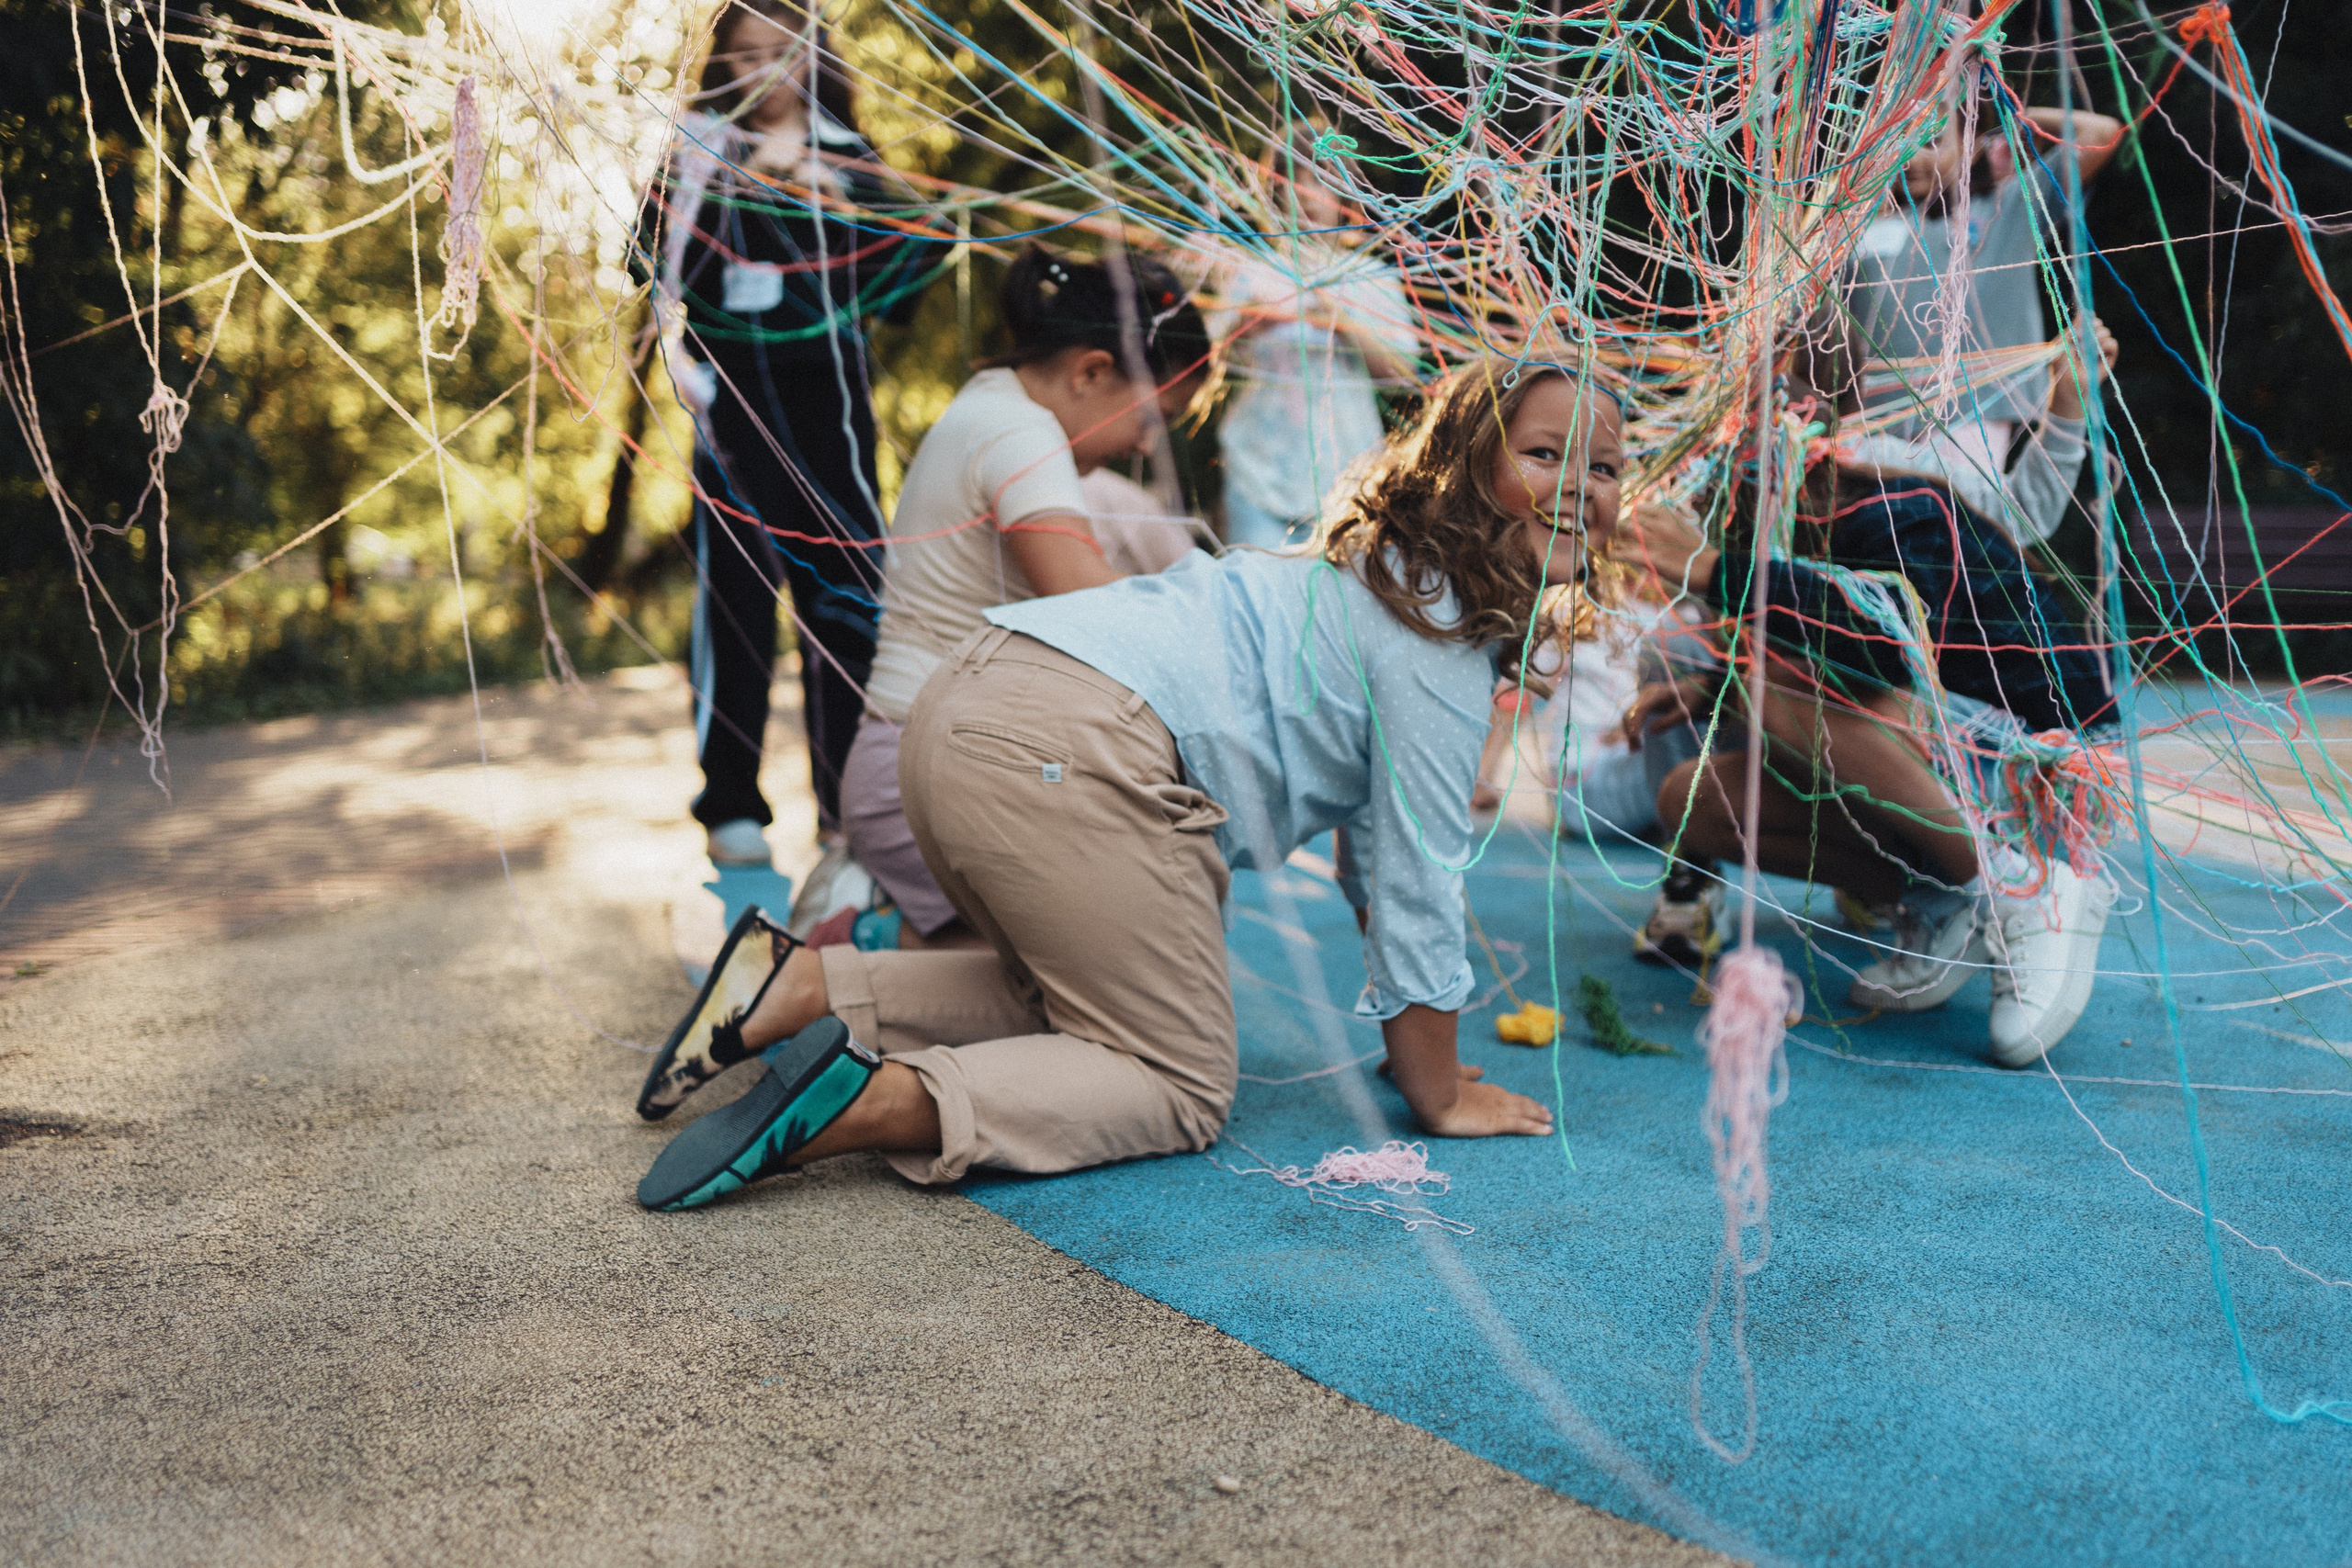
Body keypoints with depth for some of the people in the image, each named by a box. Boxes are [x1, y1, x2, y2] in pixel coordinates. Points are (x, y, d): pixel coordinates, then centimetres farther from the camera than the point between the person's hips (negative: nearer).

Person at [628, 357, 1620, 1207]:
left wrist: (1411, 1038, 34)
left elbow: (1377, 848, 32)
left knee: (1078, 994, 30)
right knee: (1181, 1086, 0)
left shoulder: (1388, 573, 26)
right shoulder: (1440, 631, -5)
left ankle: (809, 990, 12)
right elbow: (1421, 873, -5)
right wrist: (1438, 1095, 6)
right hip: (1063, 751, -10)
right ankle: (871, 1101, -18)